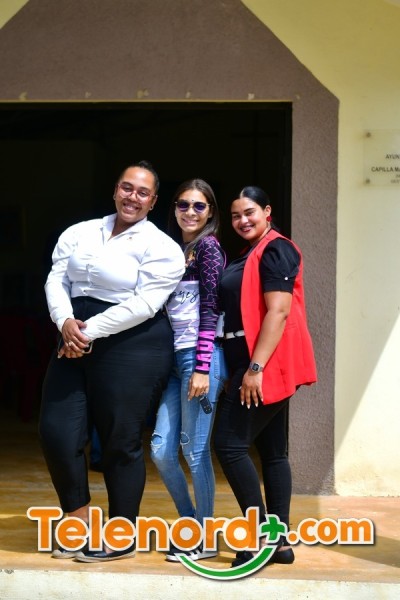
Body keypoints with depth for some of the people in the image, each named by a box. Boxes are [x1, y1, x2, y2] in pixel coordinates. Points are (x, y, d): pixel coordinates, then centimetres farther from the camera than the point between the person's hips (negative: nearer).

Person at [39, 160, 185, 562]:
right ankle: (78, 521, 24)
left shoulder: (161, 247, -5)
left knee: (120, 441, 2)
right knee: (56, 431, 2)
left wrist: (91, 331, -17)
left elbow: (144, 303, -15)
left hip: (133, 347, -5)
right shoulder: (79, 233, 12)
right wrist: (66, 322, -14)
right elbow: (56, 279, 5)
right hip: (76, 344, 6)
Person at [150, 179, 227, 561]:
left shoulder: (208, 247, -4)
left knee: (195, 449, -2)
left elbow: (210, 309, -11)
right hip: (175, 357, 8)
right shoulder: (175, 249, 19)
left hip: (199, 356, -8)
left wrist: (202, 368, -17)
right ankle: (190, 524, 24)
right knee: (161, 448, 5)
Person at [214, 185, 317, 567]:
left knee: (230, 444, -10)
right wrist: (248, 368, 17)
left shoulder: (275, 250, -11)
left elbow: (278, 311, -20)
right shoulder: (251, 255, 19)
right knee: (272, 451, 8)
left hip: (265, 366, -10)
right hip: (259, 366, 10)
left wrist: (255, 368, -24)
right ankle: (279, 540, 12)